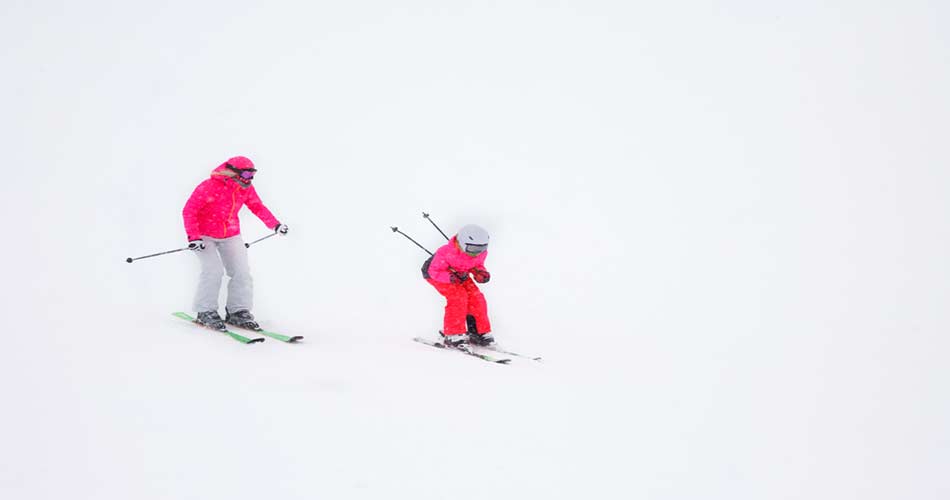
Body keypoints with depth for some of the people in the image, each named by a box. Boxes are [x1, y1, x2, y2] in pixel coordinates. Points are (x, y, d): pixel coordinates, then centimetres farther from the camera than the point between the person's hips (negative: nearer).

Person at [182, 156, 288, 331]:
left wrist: (275, 224, -3)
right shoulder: (209, 187, -24)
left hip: (231, 236, 6)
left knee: (241, 271, -5)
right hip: (205, 235, -6)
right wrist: (193, 236, -30)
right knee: (214, 270, -21)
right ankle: (206, 312, -7)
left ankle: (238, 312, 4)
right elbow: (189, 210, -22)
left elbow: (257, 207, 9)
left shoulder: (246, 189, -6)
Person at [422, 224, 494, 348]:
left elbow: (477, 266, 2)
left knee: (476, 297, -10)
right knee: (458, 297, -26)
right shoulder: (446, 252, -39)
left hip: (461, 274, 6)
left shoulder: (480, 253, -20)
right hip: (436, 274, -6)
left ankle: (480, 332, 4)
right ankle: (453, 335, -19)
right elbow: (435, 271, -29)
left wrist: (481, 274, -21)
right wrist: (452, 277, -44)